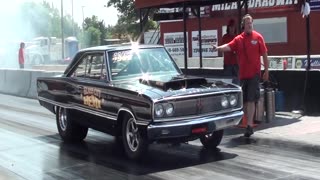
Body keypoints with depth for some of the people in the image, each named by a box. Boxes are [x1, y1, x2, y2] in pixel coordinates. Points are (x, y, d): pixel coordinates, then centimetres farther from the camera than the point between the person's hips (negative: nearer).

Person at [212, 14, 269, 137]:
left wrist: (266, 71, 1)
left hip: (254, 73, -3)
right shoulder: (238, 39, 5)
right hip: (242, 74, 3)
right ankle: (248, 122, 23)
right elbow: (229, 46, -12)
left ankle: (249, 126, -8)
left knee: (251, 100, -8)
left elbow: (264, 54, 2)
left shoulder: (258, 37, -1)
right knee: (244, 101, 9)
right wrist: (218, 48, -32)